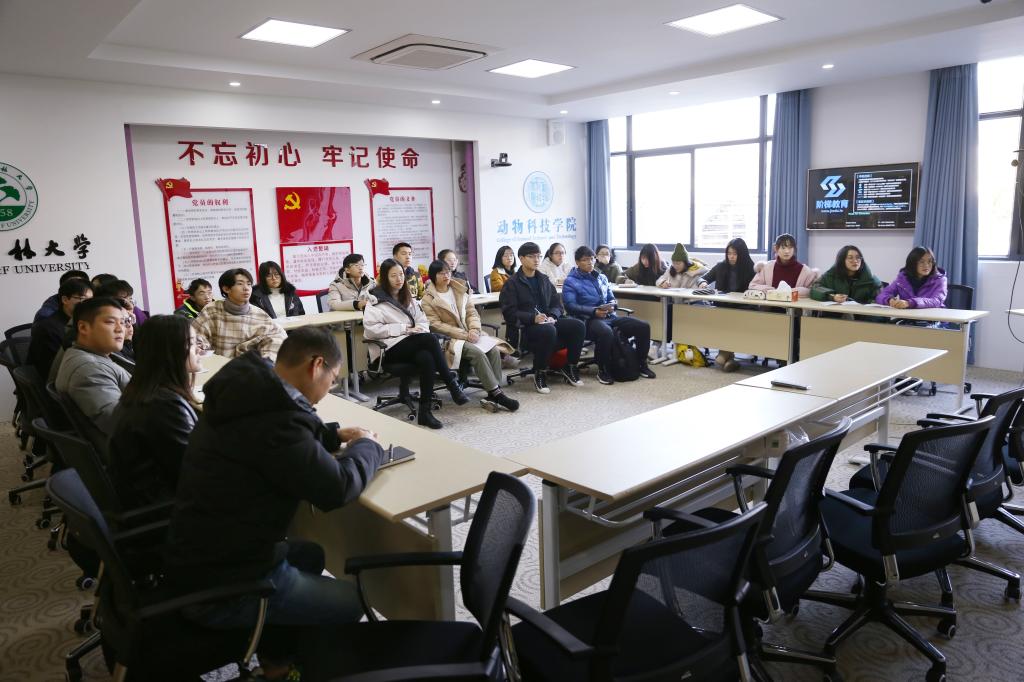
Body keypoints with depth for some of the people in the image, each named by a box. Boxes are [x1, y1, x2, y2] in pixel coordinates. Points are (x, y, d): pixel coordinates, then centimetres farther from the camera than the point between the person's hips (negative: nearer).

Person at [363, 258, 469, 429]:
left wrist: (418, 330, -8)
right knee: (430, 338, -31)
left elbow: (423, 322, 18)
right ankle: (453, 386, -27)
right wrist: (405, 329, -14)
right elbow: (371, 328, -12)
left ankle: (424, 412, -32)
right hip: (389, 349, -6)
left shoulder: (408, 298, 22)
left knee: (426, 358, -32)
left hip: (413, 345, 6)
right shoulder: (376, 300, 1)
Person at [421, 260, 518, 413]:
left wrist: (474, 329, -10)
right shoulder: (428, 299, -1)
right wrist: (464, 334, -18)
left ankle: (492, 396, -23)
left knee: (494, 350, -23)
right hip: (449, 339, -5)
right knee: (478, 353, -31)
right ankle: (497, 394, -27)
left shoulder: (459, 290, 15)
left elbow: (472, 312, 13)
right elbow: (436, 325, -10)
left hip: (470, 334, 5)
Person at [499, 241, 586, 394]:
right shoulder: (512, 284, 1)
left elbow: (557, 304, 16)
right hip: (525, 327, -6)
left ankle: (569, 368, -1)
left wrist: (552, 316, -8)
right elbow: (509, 313, -10)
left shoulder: (544, 280, 20)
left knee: (578, 325, -19)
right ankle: (539, 374, -19)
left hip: (548, 321, 6)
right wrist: (533, 318, -25)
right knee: (548, 330, -38)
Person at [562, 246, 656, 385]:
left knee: (643, 326, -10)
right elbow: (570, 306, -10)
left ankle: (642, 364, 8)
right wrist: (594, 311, -22)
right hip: (589, 320, -7)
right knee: (606, 332, -41)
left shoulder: (602, 278, 24)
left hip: (610, 316, 7)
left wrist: (612, 305, -4)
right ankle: (602, 370, -20)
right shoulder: (571, 282, 3)